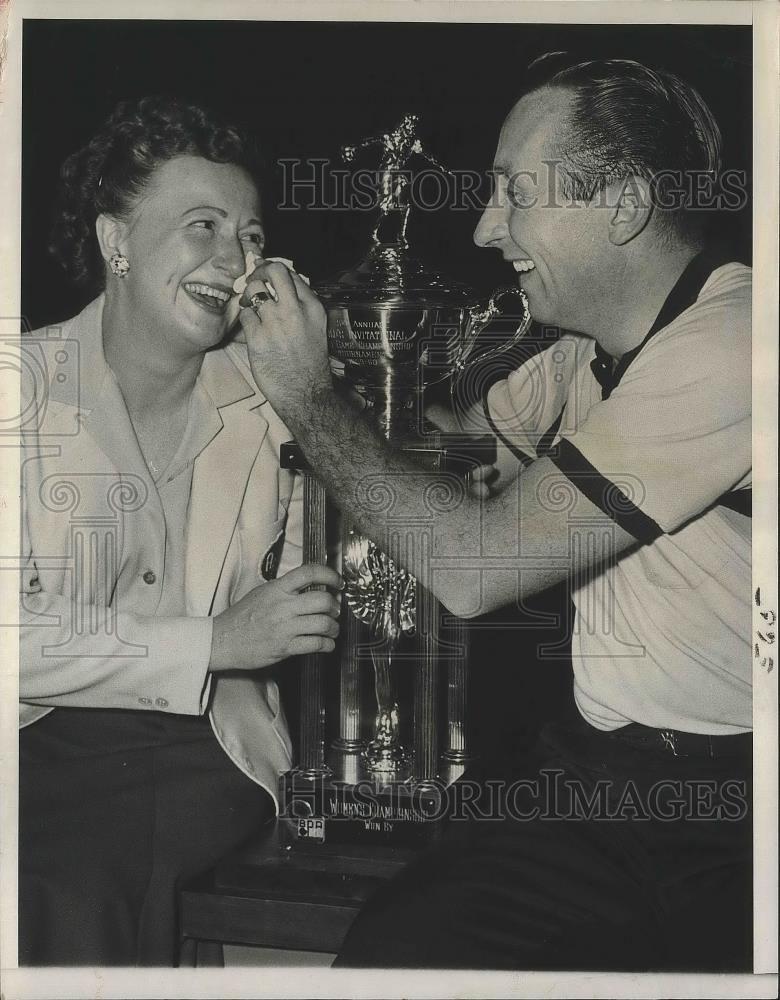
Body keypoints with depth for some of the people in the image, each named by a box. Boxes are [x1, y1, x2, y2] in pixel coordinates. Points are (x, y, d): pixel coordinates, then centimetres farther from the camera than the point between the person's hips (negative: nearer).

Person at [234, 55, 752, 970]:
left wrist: (309, 394, -8)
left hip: (731, 804, -6)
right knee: (393, 952, -15)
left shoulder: (728, 344, -19)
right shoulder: (597, 342, 9)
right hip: (595, 768, 6)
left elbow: (475, 566, -19)